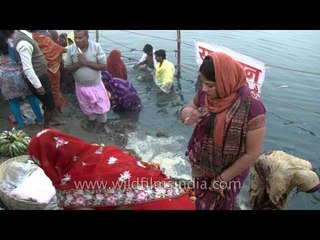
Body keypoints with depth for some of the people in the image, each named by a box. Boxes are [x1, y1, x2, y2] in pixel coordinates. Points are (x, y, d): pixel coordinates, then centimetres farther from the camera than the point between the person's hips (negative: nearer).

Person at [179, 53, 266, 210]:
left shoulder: (251, 107, -30)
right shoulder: (205, 93, -15)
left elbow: (252, 153, -22)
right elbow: (191, 107, 4)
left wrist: (222, 179, -15)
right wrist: (185, 112, -22)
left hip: (229, 174, -4)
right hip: (201, 167, 4)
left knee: (216, 206, 21)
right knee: (201, 203, 27)